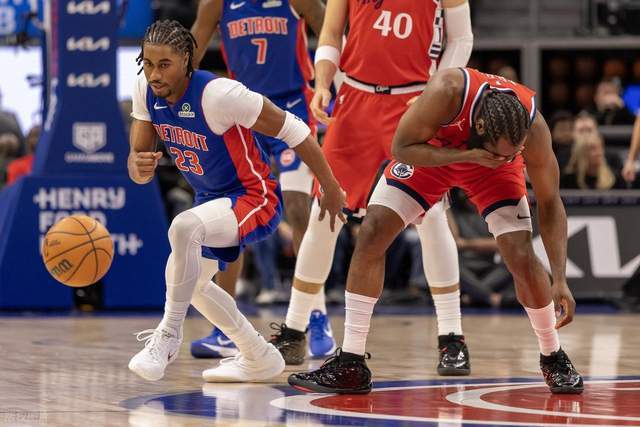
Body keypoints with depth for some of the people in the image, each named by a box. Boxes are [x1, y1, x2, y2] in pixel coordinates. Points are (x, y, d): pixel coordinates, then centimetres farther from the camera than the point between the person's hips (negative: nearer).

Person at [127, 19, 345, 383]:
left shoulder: (218, 94, -29)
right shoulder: (146, 91, -8)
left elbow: (292, 130, -20)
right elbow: (138, 167, -3)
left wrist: (331, 189, -12)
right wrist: (140, 166, -30)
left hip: (256, 198, -9)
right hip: (213, 200, 9)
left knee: (183, 227, -36)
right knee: (187, 280, 19)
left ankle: (169, 335, -23)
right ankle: (260, 359, 34)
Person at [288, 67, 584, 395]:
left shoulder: (533, 128, -34)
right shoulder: (447, 92, -42)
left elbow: (550, 203, -21)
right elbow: (401, 148, -28)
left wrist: (560, 281, -26)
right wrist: (467, 156, -42)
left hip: (490, 170, 0)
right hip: (432, 152, 0)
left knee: (523, 259, -14)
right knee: (372, 234, -13)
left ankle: (553, 360, 11)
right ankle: (350, 365, -7)